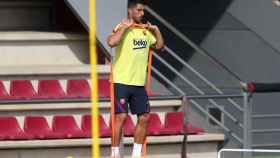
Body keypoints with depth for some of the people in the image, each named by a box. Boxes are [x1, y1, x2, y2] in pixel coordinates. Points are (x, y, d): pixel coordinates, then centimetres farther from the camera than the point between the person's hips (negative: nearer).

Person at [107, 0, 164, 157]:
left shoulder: (145, 30, 12)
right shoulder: (122, 28, -9)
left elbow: (159, 45, 24)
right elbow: (111, 42, -29)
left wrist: (156, 30, 11)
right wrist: (124, 27, -24)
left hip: (139, 83, 7)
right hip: (122, 82, -7)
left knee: (144, 118, 5)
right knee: (121, 116, -10)